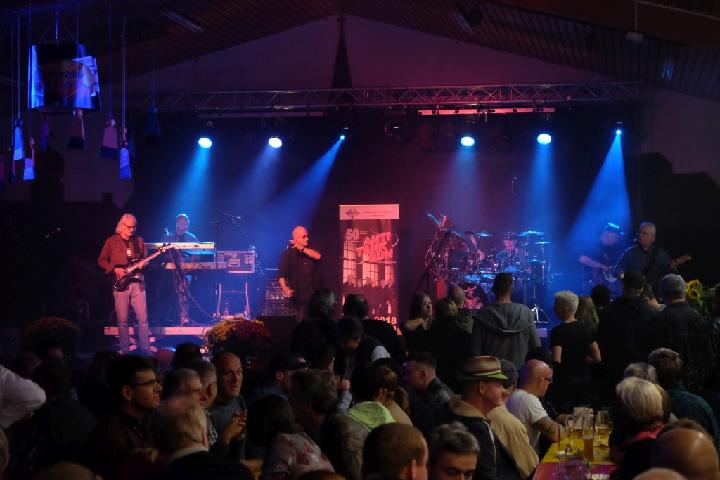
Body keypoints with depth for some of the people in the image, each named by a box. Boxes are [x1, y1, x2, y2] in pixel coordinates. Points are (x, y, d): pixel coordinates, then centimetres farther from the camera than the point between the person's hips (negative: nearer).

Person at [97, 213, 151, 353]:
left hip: (137, 282, 2)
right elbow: (101, 260, 5)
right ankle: (124, 350, 8)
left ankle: (146, 349, 3)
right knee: (122, 319, 0)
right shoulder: (111, 241, 4)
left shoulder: (139, 240, 12)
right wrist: (115, 269, -9)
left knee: (143, 318, -3)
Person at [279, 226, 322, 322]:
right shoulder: (288, 254, 0)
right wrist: (285, 289, -24)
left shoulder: (311, 251, 14)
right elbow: (281, 276, -6)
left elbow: (318, 256, -10)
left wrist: (302, 249, -8)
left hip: (313, 296, 3)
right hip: (298, 297, -3)